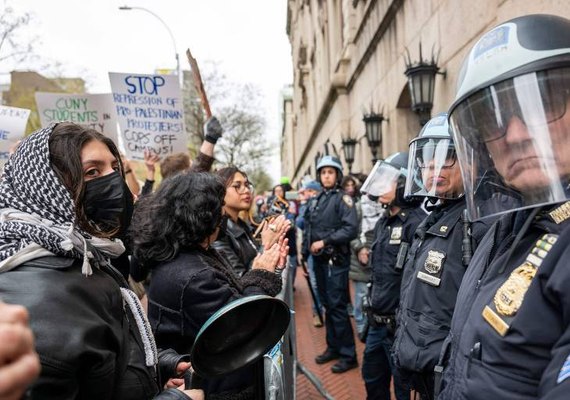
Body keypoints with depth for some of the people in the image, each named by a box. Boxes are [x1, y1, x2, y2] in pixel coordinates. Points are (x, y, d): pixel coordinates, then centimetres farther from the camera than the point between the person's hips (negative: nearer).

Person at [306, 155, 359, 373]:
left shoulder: (343, 198, -8)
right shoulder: (316, 201, 13)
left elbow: (351, 229, -19)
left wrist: (325, 241, -18)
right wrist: (309, 248, 11)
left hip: (336, 260, -7)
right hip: (319, 259, 7)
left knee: (337, 306, -5)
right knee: (327, 305, 14)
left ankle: (348, 355, 7)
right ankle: (333, 347, 28)